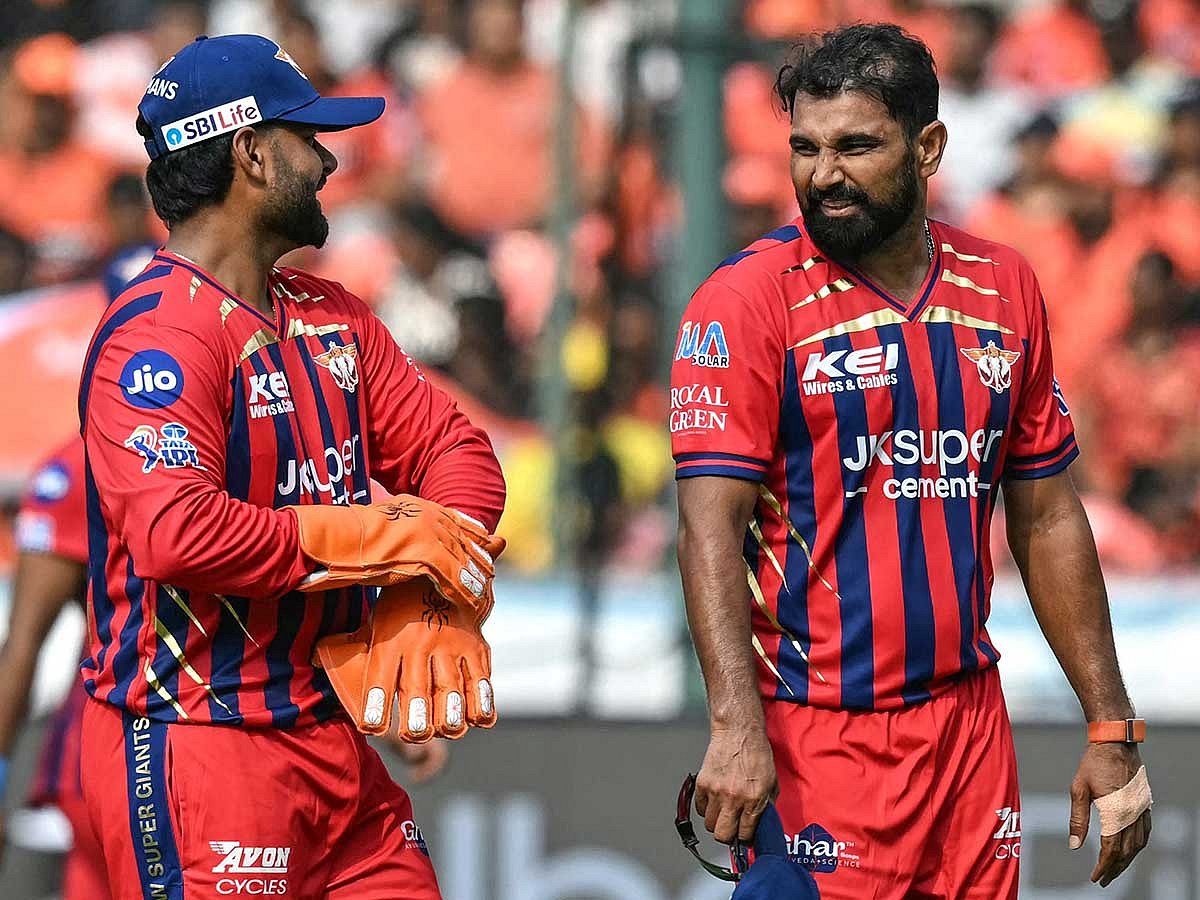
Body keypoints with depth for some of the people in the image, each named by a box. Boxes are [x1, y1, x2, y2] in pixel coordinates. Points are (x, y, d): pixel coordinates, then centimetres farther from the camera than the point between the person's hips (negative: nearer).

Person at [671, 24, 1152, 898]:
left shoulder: (1005, 287, 8)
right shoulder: (746, 300, -7)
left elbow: (1046, 518, 14)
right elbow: (711, 529, -14)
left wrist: (1112, 730, 11)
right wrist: (737, 726, -26)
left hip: (970, 727, 5)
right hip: (815, 736, -4)